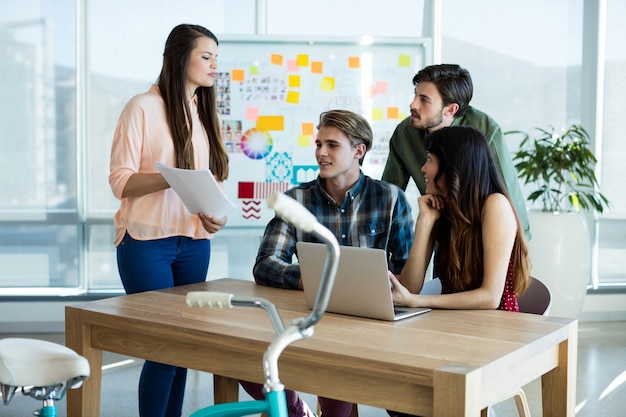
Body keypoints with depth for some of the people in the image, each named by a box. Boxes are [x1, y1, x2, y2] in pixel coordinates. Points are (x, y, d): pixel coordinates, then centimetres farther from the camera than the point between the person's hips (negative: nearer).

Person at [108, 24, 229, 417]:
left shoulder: (205, 114, 13)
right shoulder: (143, 107, -7)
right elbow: (120, 181, -10)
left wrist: (214, 215, -1)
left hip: (194, 243, 6)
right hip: (147, 241, -6)